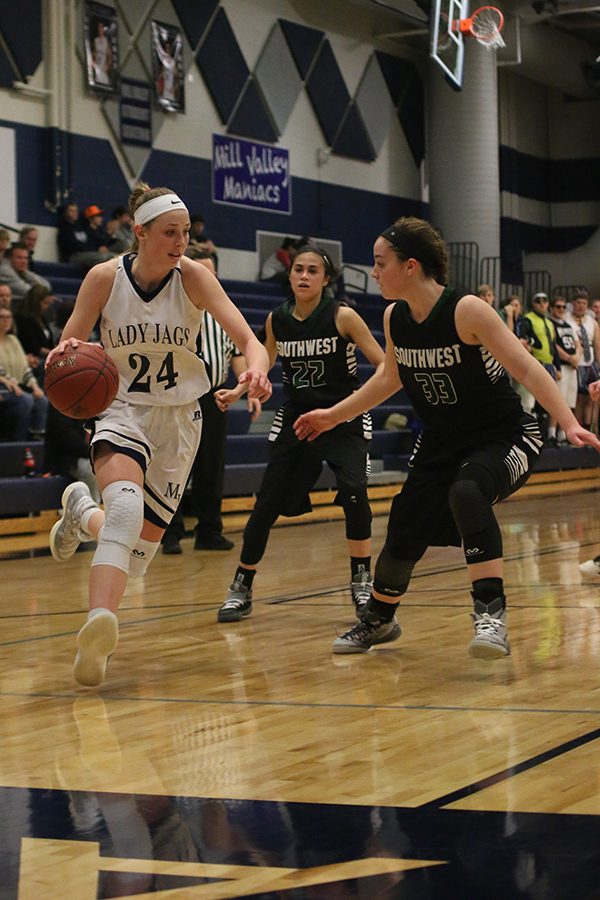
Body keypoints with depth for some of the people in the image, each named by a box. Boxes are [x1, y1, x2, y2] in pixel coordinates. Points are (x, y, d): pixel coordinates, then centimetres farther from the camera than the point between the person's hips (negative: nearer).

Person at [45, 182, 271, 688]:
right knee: (126, 504, -32)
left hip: (179, 417, 2)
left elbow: (248, 339, -22)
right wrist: (64, 356, -31)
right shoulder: (105, 277, -11)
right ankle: (101, 621, -39)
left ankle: (82, 513, 36)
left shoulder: (192, 276, -13)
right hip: (122, 408, -2)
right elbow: (68, 348, -5)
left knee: (144, 539, 5)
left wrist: (257, 370, -45)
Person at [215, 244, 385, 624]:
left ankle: (362, 581, -5)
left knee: (354, 492, -23)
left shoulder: (342, 316, -12)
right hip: (296, 417, 3)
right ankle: (241, 589, 14)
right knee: (266, 504, -1)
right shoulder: (276, 319, -1)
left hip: (344, 418, -3)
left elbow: (383, 363, -10)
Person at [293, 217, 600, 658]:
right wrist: (334, 415, 23)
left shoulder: (465, 310, -22)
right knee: (403, 534, 8)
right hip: (441, 442, 7)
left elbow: (527, 369, -23)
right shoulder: (394, 318, -2)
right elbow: (390, 378, 18)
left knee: (466, 492, -37)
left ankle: (491, 612, -34)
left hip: (504, 436, -7)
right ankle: (378, 620, 35)